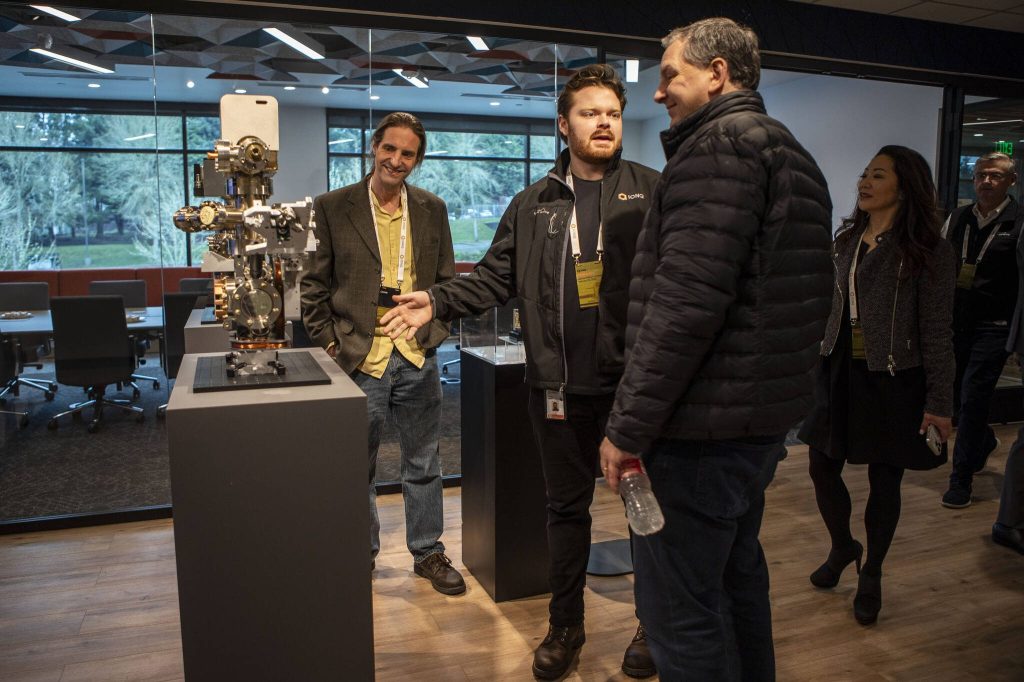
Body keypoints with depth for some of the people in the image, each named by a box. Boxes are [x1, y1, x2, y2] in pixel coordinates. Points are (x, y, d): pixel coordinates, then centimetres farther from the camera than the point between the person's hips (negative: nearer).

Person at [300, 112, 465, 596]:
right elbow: (314, 285, 0)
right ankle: (361, 555, 30)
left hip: (417, 358, 3)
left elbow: (446, 279, 13)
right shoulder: (332, 207, -2)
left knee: (423, 465, 14)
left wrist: (436, 331, 2)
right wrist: (330, 345, -5)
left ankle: (428, 553, 30)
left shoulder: (433, 209, 7)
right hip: (358, 359, -2)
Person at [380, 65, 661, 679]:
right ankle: (566, 625, 33)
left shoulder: (651, 191, 1)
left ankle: (653, 623, 35)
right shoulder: (534, 204, 10)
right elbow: (496, 277, 10)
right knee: (567, 506, 15)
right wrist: (438, 302, -3)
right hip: (560, 385, 3)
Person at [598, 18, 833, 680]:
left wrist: (628, 426, -19)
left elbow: (686, 300, -23)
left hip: (703, 425, -10)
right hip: (767, 416, 10)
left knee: (680, 607, 0)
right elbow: (811, 296, 20)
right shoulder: (794, 154, 18)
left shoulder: (718, 144, -13)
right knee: (737, 574, 23)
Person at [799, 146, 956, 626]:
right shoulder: (846, 240, 8)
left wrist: (939, 402, -10)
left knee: (884, 480, 7)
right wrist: (819, 361, 15)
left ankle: (871, 575, 28)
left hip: (893, 379, -5)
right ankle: (842, 546, 36)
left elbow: (937, 332, -9)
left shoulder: (927, 250, -9)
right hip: (840, 369, 5)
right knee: (821, 466, 8)